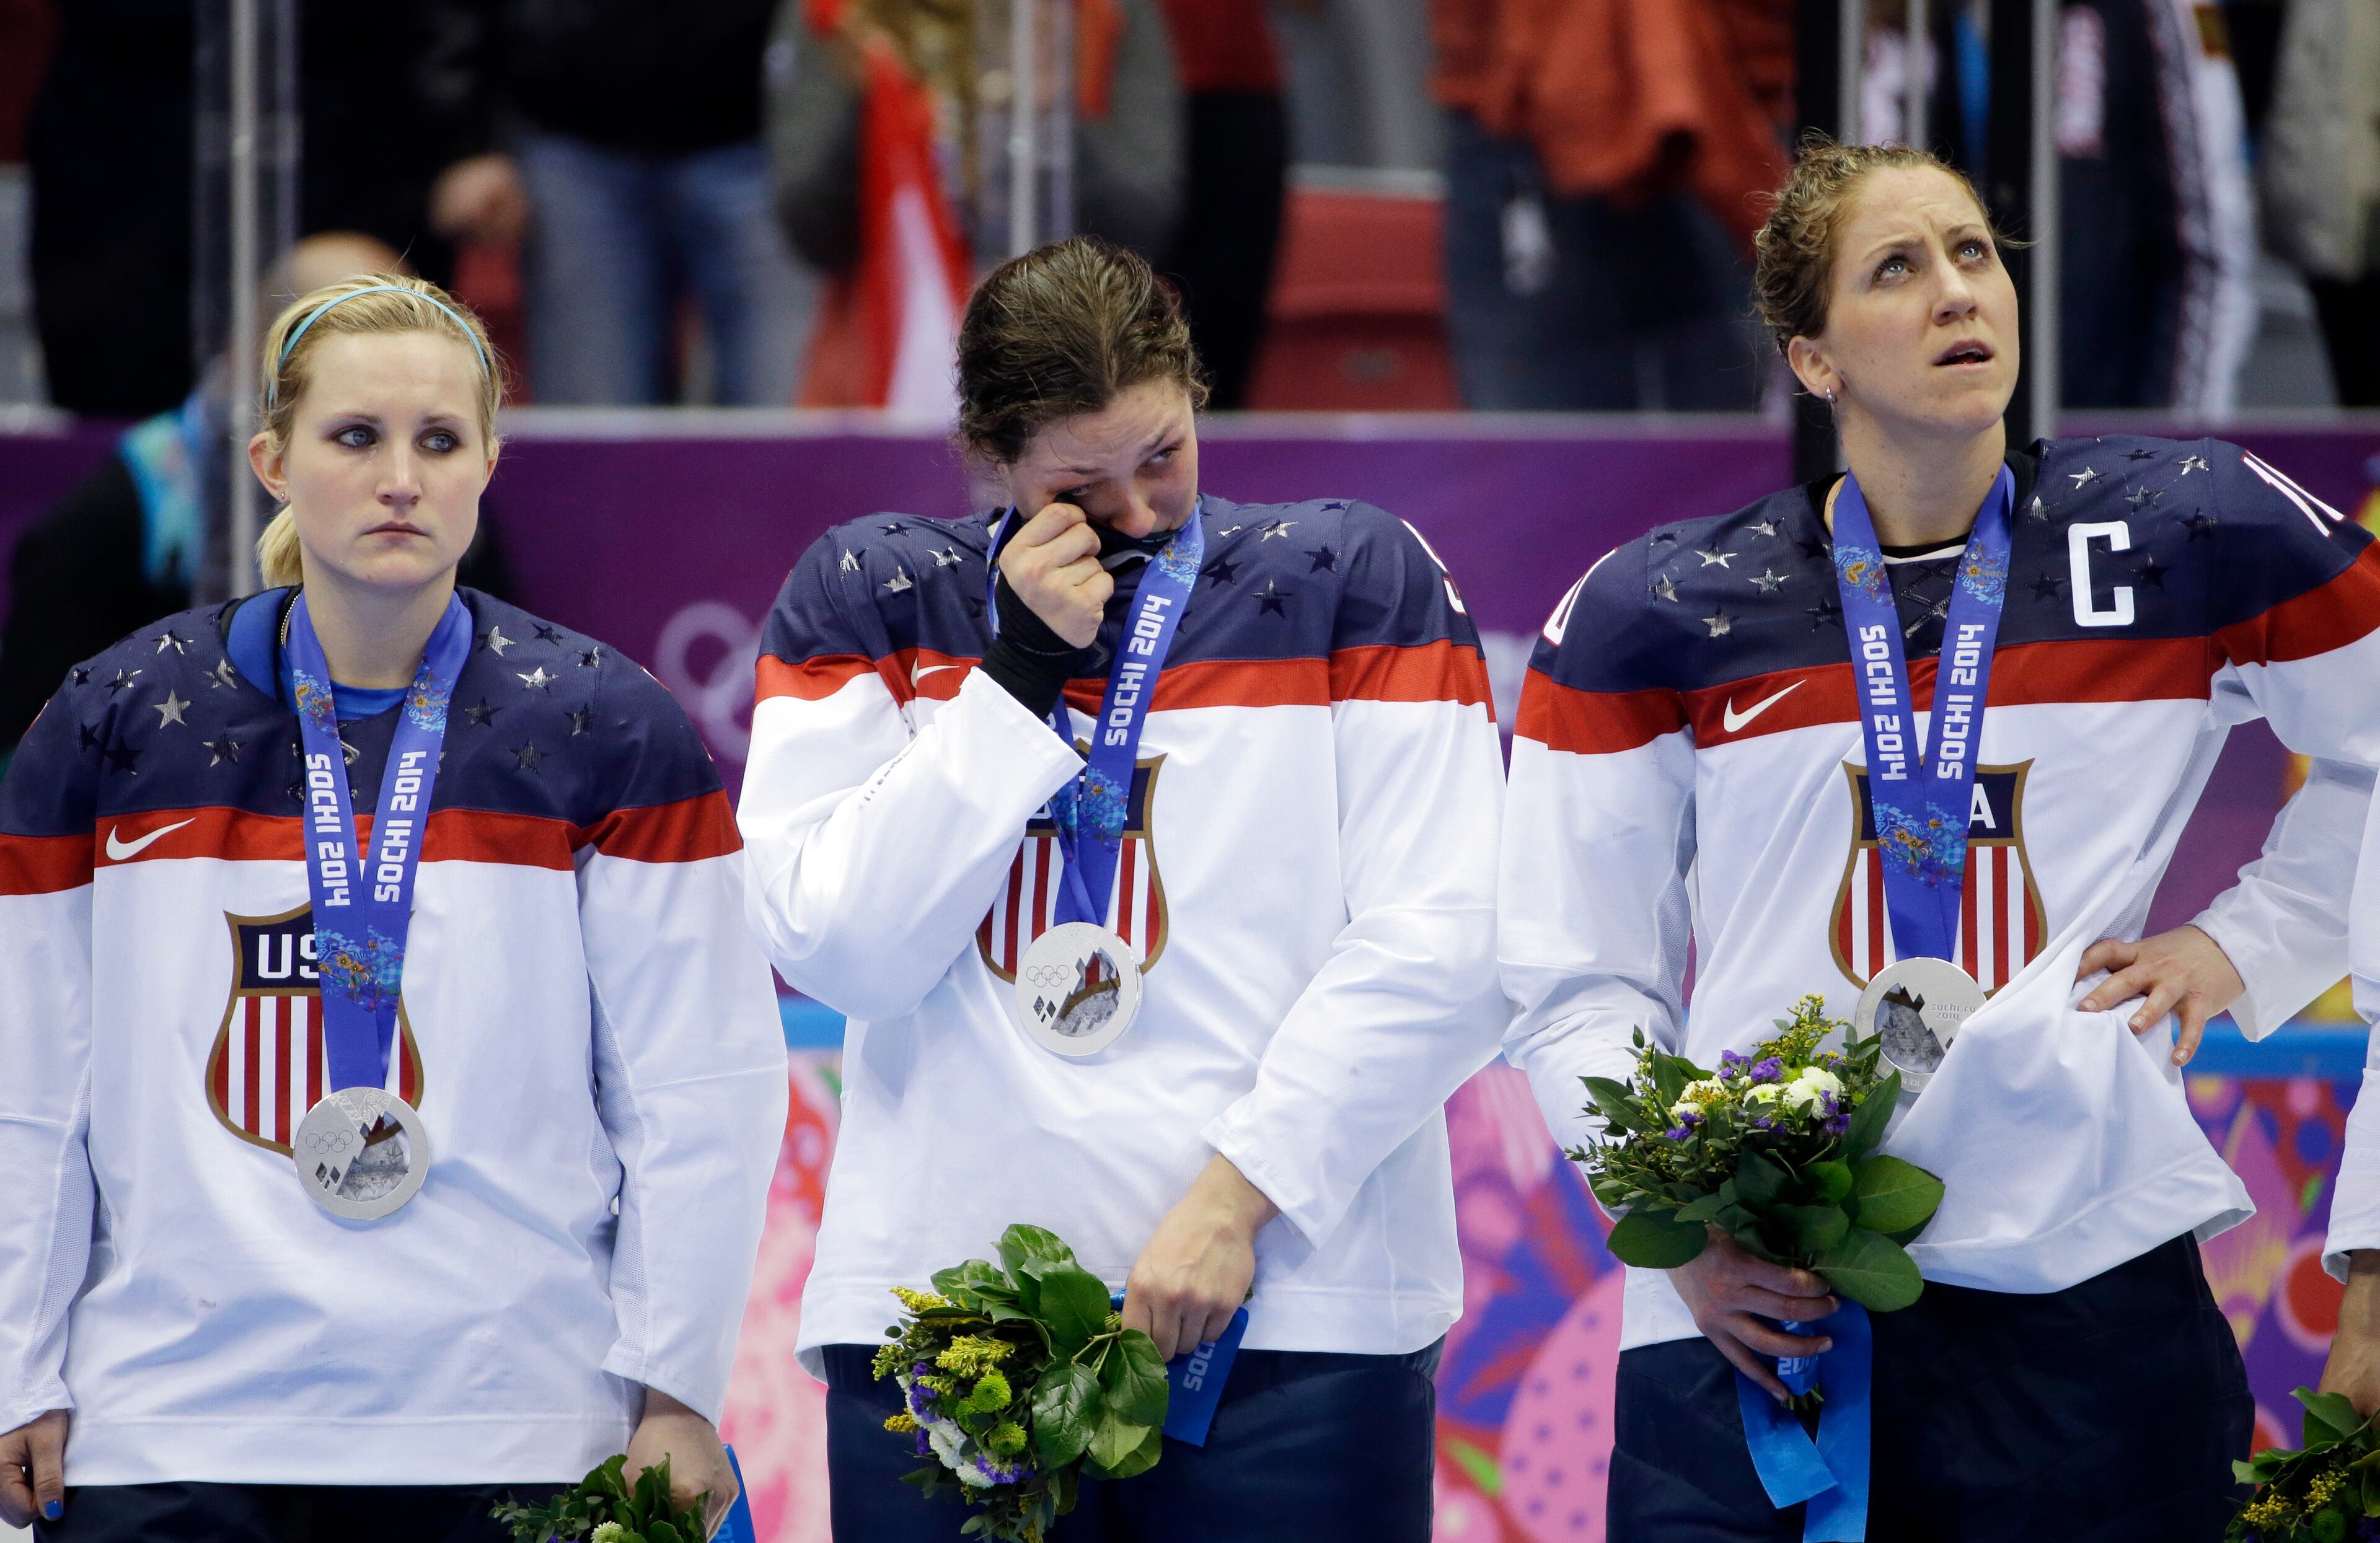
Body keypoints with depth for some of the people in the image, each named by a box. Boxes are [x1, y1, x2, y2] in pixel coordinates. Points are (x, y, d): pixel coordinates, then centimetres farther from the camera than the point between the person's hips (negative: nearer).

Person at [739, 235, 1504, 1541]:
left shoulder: (1356, 582, 6)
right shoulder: (862, 600, 10)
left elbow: (1432, 953, -2)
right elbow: (835, 950, -1)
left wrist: (1237, 1198, -10)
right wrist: (1019, 675, -6)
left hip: (1294, 1300, -1)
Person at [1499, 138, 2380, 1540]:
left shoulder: (2194, 541, 6)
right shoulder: (1660, 612, 6)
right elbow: (1575, 989, 6)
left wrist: (2249, 947, 8)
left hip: (2089, 1303, 0)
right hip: (1754, 1311, 0)